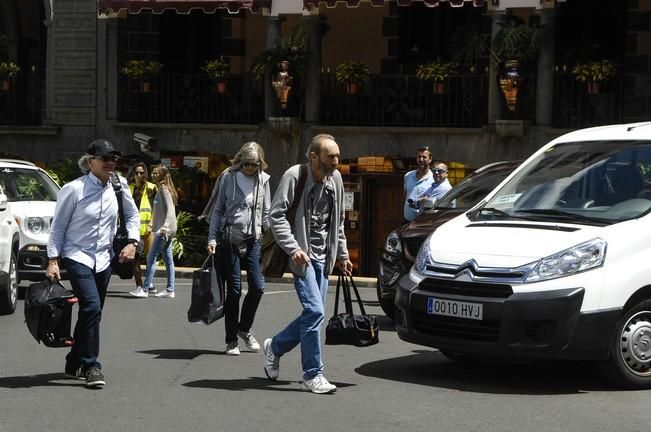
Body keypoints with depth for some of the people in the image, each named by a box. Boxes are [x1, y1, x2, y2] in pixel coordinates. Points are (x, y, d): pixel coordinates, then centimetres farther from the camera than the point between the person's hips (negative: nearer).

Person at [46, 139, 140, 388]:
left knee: (91, 313, 11)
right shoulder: (74, 189, -11)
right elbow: (58, 226, -5)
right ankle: (91, 367, -13)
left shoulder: (119, 187, 2)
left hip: (103, 259, 5)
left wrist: (132, 242, 5)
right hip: (77, 257, -5)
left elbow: (132, 214, 18)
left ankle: (74, 364, 25)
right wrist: (53, 259, -9)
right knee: (91, 307, -20)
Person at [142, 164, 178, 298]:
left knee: (151, 257, -9)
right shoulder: (161, 189, 16)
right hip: (165, 230, 10)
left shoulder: (164, 189, -11)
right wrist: (153, 224, 21)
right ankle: (170, 290, 9)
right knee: (168, 260, 8)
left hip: (164, 230, -10)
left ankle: (146, 287, -9)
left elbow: (170, 209, -20)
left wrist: (165, 225, -31)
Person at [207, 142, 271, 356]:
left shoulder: (263, 180, 7)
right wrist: (212, 238, -2)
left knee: (258, 286, -4)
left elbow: (266, 213, 13)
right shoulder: (228, 177, 1)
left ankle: (245, 329, 20)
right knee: (234, 289, -2)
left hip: (252, 239, 3)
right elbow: (218, 209, 5)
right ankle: (231, 340, 8)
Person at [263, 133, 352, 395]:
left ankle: (275, 347, 32)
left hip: (322, 256, 7)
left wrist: (342, 254, 21)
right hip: (301, 254, -7)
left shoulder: (335, 179, 9)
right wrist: (293, 248, -22)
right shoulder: (294, 176, -12)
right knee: (315, 311, -15)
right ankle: (313, 375, -6)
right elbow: (276, 214, -13)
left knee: (313, 314, 9)